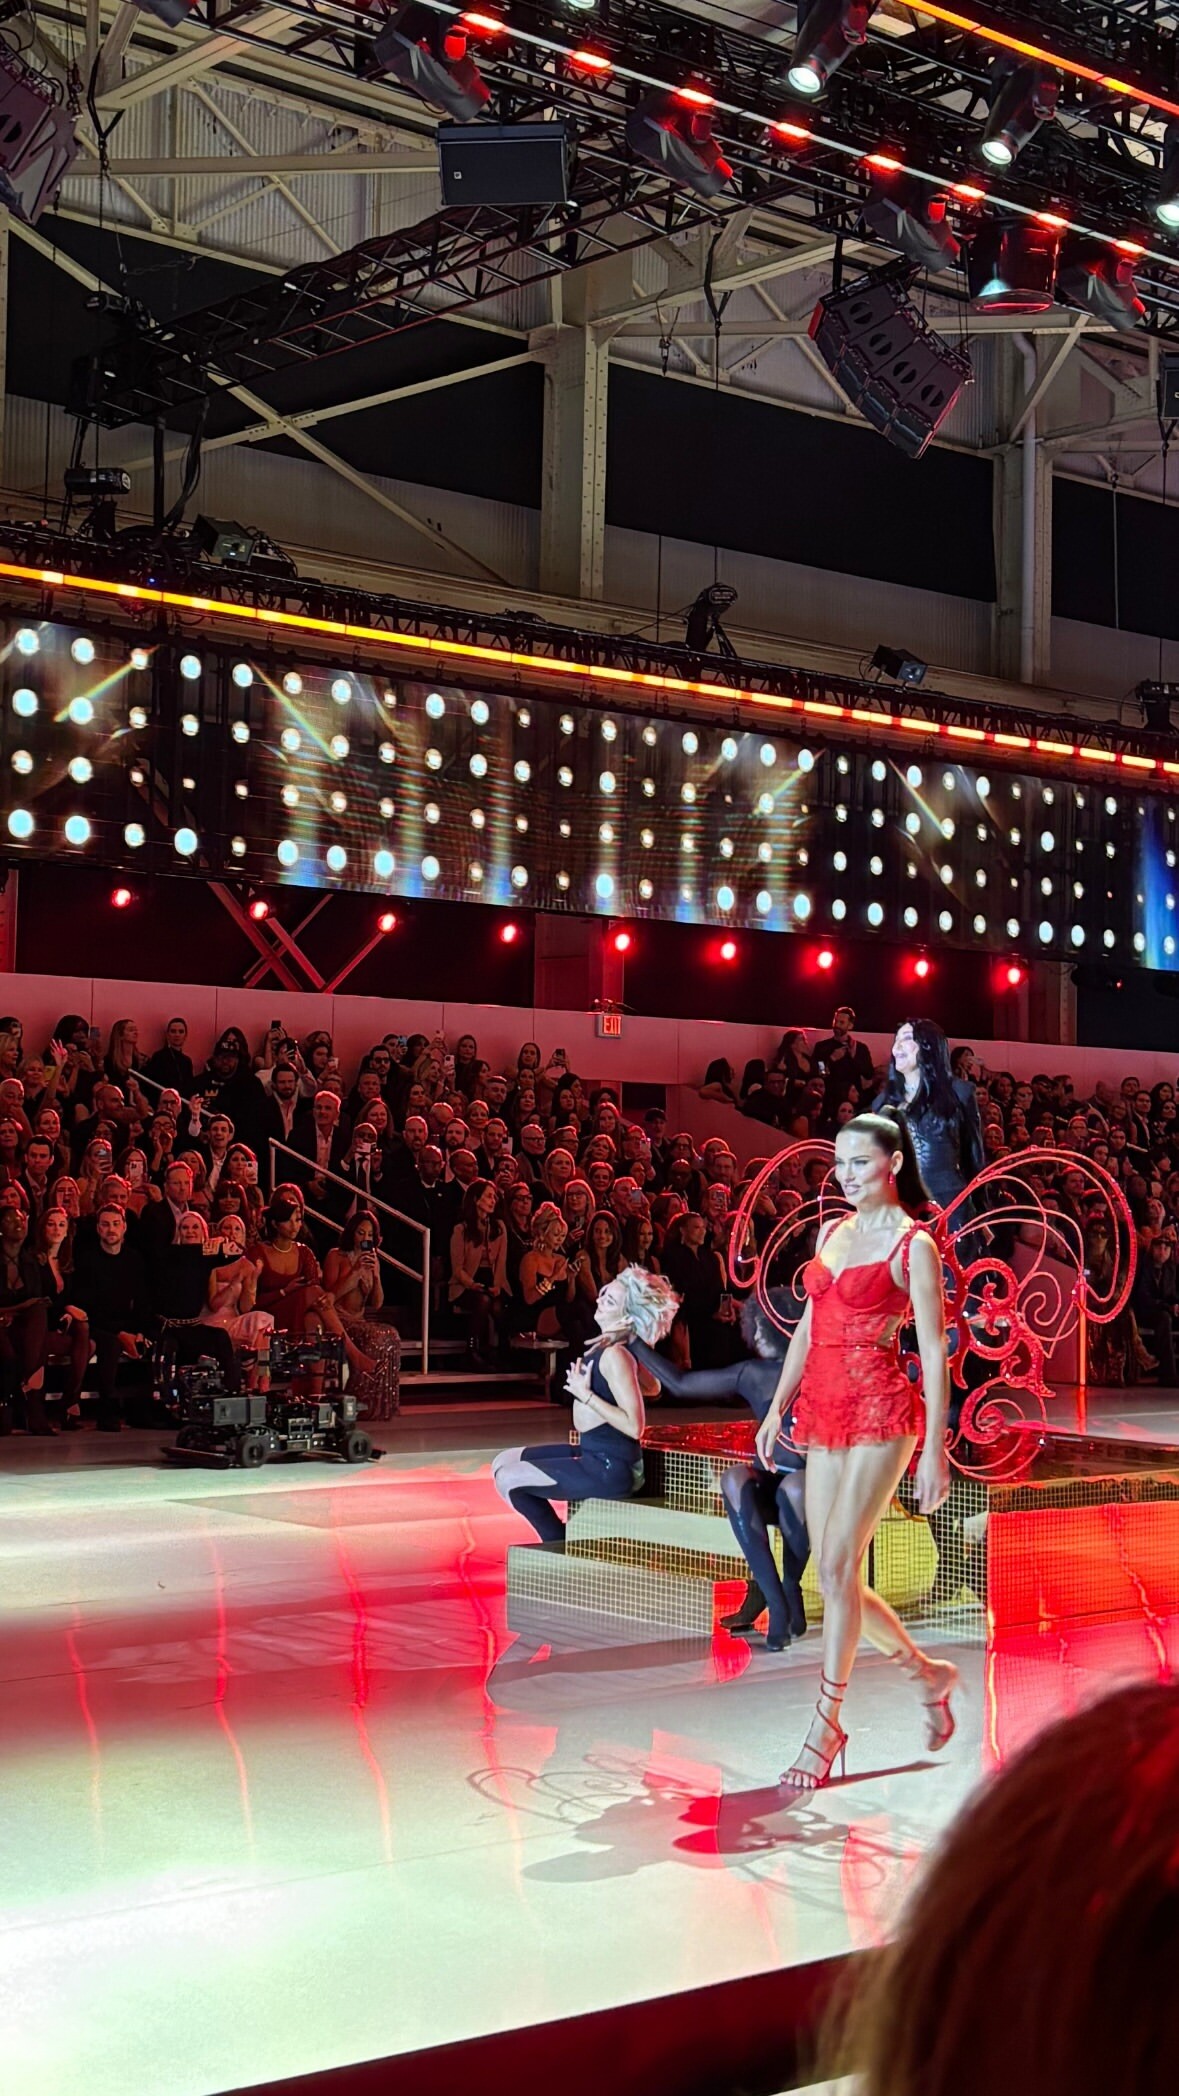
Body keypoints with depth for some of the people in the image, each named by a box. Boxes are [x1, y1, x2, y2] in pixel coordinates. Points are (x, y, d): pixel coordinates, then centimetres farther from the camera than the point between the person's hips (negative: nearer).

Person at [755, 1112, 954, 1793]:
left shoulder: (914, 1246, -6)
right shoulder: (833, 1231, 14)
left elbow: (934, 1351, -9)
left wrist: (936, 1450, -13)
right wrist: (778, 1409, 14)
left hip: (881, 1412, -7)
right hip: (823, 1412, 7)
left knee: (838, 1567, -11)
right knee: (834, 1576, 7)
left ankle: (826, 1723, -2)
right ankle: (929, 1674, 27)